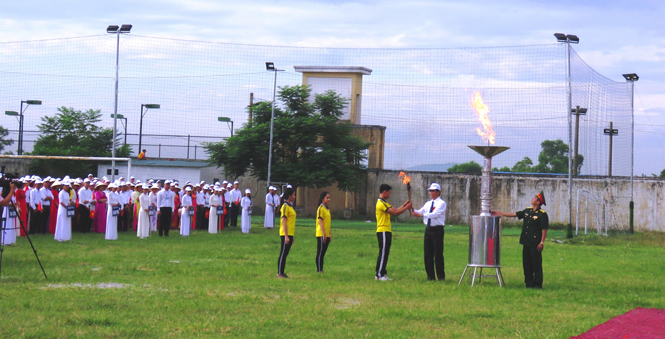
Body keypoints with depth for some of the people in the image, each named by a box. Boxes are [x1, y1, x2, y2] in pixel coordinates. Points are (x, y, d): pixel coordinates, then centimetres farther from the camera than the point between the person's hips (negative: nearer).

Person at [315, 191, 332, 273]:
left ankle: (321, 270, 14)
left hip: (326, 235, 8)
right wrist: (324, 234, -22)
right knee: (320, 253, -5)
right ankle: (319, 270, -4)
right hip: (321, 235, -8)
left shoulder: (327, 209, 16)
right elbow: (320, 222, -17)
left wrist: (329, 234, 19)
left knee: (323, 253, 10)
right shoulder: (321, 208, -11)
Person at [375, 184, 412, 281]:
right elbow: (395, 213, -19)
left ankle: (382, 273, 13)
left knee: (384, 254, 11)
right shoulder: (381, 203, -15)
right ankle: (379, 275, -6)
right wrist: (406, 207, -11)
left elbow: (395, 210, 18)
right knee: (383, 253, -8)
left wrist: (404, 205, 11)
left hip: (386, 232, 10)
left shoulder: (383, 203, 19)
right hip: (383, 232, -10)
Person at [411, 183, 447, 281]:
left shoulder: (441, 203, -7)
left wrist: (421, 214, -28)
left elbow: (434, 214, -20)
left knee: (438, 254, -5)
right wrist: (412, 211, -11)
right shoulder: (428, 204, 16)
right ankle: (430, 276, 12)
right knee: (428, 253, 6)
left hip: (437, 230, -7)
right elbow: (420, 212, 10)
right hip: (428, 229, 7)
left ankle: (441, 276, 2)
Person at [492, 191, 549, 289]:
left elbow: (544, 229, -10)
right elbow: (514, 214, 19)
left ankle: (537, 284, 2)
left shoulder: (542, 214, -9)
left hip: (535, 243, -7)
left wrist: (542, 242, -15)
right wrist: (499, 213, 18)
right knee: (526, 263, 10)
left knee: (536, 264, -4)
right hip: (526, 242, 7)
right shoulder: (527, 211, 13)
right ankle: (528, 283, 17)